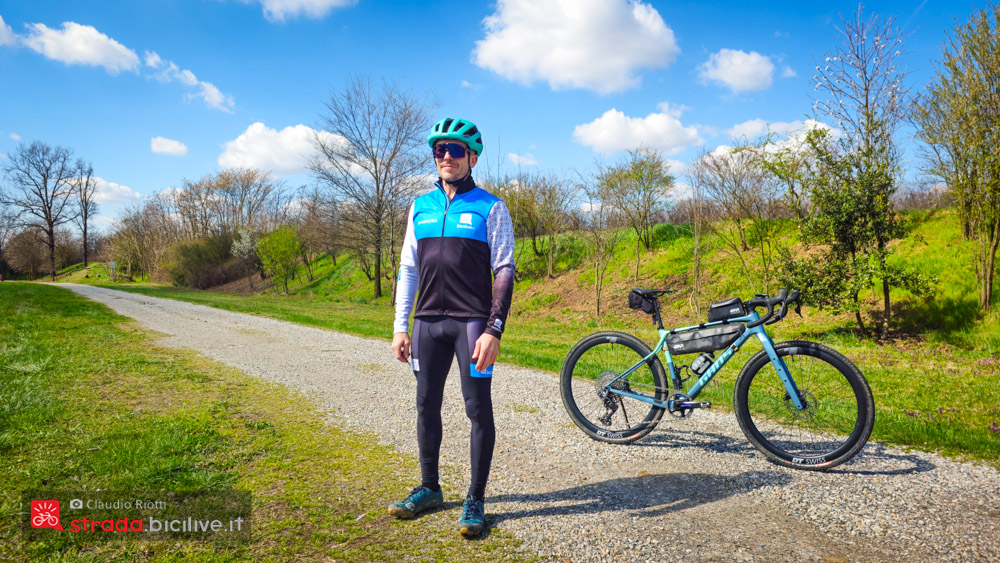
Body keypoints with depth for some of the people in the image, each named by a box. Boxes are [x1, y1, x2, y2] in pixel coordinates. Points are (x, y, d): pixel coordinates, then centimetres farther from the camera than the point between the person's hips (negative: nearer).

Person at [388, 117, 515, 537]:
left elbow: (505, 272, -6)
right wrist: (400, 326, 8)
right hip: (428, 321, 5)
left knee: (478, 409, 1)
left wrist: (494, 330, -15)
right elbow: (408, 269, 13)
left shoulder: (490, 208, -1)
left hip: (472, 321, -4)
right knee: (427, 406, 11)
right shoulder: (420, 206, 12)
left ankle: (475, 500, 14)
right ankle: (429, 489, 28)